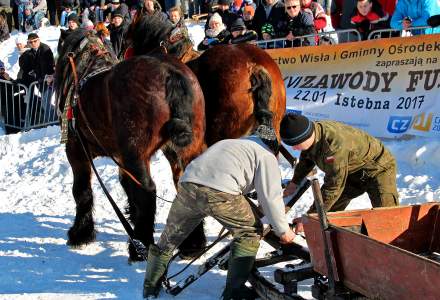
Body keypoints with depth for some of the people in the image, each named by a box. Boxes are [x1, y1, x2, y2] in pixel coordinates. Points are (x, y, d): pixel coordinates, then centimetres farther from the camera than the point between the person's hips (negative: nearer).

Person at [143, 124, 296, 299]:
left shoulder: (233, 144, 40)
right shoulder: (266, 156, 18)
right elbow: (270, 196, 9)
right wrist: (283, 230, 20)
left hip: (187, 185, 6)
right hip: (219, 192, -6)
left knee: (170, 238, 23)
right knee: (250, 232, 15)